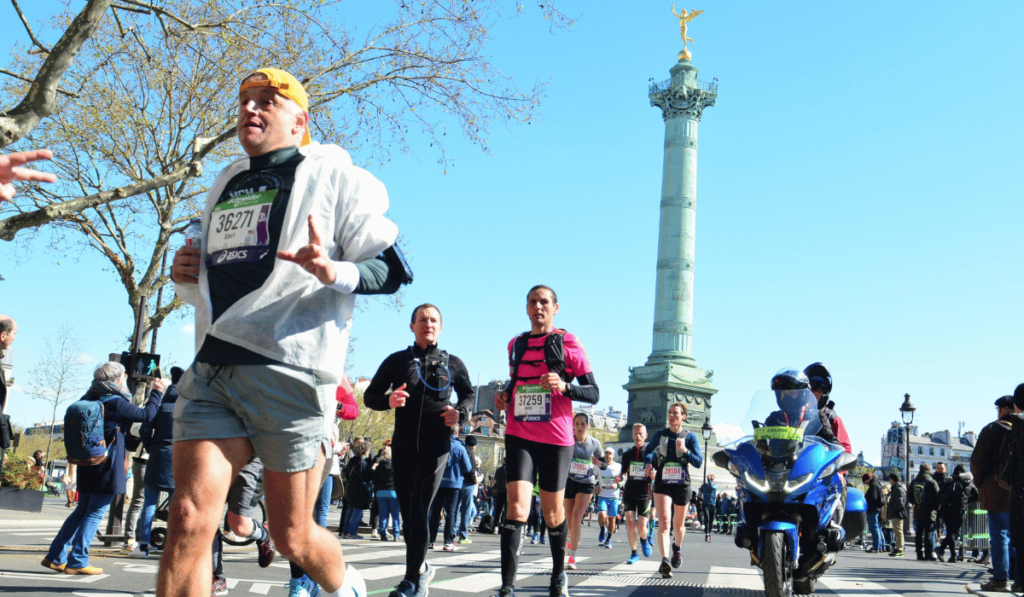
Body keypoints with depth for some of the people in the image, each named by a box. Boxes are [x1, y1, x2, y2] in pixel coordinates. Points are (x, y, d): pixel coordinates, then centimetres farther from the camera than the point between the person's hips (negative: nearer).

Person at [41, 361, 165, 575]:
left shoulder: (88, 400, 8)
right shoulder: (116, 403, -14)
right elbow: (146, 415, -8)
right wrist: (157, 392, 3)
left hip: (87, 465, 8)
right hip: (108, 468, -8)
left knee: (82, 510, 16)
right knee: (95, 513, 0)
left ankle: (56, 557, 17)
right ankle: (77, 561, 2)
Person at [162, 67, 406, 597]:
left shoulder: (334, 177, 2)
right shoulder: (225, 186, 21)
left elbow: (392, 271, -3)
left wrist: (334, 273, -23)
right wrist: (187, 280, 9)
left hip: (289, 373, -5)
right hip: (211, 370, 5)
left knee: (293, 540, 5)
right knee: (189, 520, -9)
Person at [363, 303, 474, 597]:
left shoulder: (453, 364, 9)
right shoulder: (397, 360, 8)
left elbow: (469, 394, 21)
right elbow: (370, 396, 9)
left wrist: (460, 413, -2)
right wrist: (388, 400, -14)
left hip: (436, 446, -2)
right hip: (403, 446, 2)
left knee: (419, 509, -12)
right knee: (408, 512, 8)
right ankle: (421, 567, 28)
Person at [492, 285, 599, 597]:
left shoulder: (568, 342, 0)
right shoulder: (515, 344, 12)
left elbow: (594, 393, -2)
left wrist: (564, 386, -20)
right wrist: (504, 395, 6)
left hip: (556, 438, -2)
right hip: (520, 435, 2)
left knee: (552, 511, 10)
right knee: (517, 506, -14)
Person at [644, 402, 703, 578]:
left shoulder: (690, 437, 0)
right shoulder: (660, 435, 3)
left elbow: (699, 462, -6)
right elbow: (648, 450, 20)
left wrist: (685, 450, -21)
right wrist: (648, 462, -1)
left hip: (682, 485, 1)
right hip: (662, 484, 0)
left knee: (678, 526, 15)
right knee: (664, 523, -19)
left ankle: (677, 547, 47)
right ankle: (664, 561, -28)